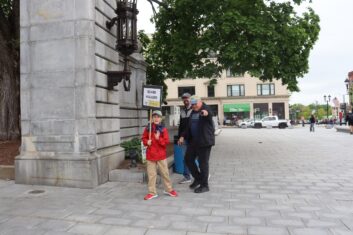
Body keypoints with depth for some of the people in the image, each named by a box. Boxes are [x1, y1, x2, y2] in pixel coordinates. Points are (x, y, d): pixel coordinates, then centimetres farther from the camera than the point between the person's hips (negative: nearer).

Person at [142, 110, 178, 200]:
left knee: (165, 173, 9)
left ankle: (169, 189, 27)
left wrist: (158, 139, -23)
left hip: (161, 155, -1)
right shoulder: (148, 128, 0)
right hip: (150, 155, 1)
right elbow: (144, 138, 10)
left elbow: (166, 142, -9)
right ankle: (152, 192, 17)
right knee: (151, 174, 7)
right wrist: (147, 142, -11)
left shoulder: (163, 129, -5)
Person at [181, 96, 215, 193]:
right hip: (193, 141, 8)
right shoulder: (193, 112, 13)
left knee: (203, 163, -1)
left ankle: (204, 185, 13)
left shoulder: (206, 109, -11)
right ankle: (198, 178, 29)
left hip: (204, 141, -8)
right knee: (188, 159, 11)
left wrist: (206, 113, -60)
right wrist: (184, 137, 16)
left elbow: (210, 114, -36)